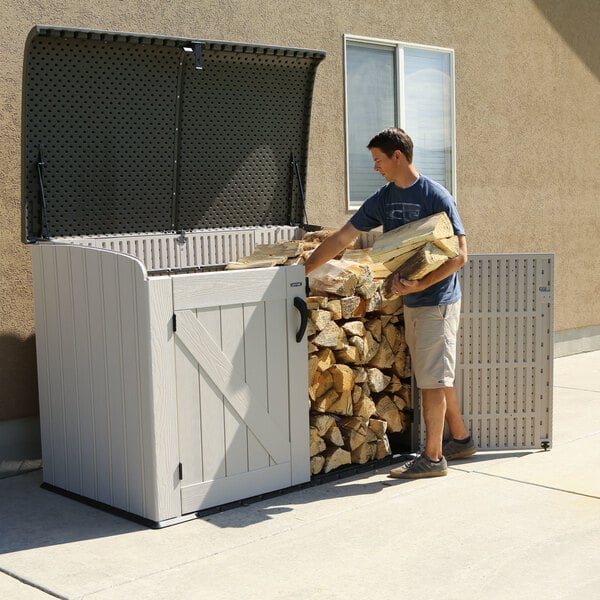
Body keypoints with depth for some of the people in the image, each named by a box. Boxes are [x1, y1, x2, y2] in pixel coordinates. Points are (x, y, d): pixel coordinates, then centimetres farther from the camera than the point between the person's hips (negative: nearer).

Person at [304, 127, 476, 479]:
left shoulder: (435, 196, -14)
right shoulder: (383, 199, 7)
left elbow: (460, 255, -17)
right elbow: (341, 239, 8)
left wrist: (420, 284, -23)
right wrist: (301, 272, 5)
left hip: (438, 301, -7)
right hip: (411, 302, 7)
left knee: (432, 379, -3)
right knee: (437, 377, 15)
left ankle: (433, 457, 5)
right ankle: (461, 439, 30)